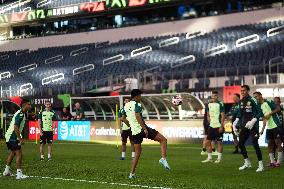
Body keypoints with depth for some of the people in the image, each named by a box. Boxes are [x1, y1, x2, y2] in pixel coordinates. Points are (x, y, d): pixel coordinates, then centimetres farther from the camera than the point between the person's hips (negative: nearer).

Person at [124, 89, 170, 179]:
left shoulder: (126, 106, 15)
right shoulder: (137, 105, -8)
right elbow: (137, 116, -23)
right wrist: (144, 128, -24)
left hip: (134, 132, 7)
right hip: (142, 129, -7)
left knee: (137, 152, 17)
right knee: (163, 139, 1)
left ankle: (132, 174, 13)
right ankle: (163, 158, -18)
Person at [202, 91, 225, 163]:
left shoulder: (220, 104, -8)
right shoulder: (209, 104, 10)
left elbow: (223, 116, -10)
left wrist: (221, 126, -15)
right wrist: (209, 118, 6)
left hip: (218, 126, -6)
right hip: (211, 126, 6)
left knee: (219, 142, 0)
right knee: (208, 141, 6)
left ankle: (219, 158, 8)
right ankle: (209, 158, 15)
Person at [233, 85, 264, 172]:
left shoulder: (253, 100, -12)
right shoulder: (241, 102, 10)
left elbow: (260, 112, -14)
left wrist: (253, 121, -22)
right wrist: (235, 123, 14)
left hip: (253, 126, -8)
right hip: (244, 127, 8)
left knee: (255, 145, -8)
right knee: (240, 144, 7)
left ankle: (261, 165, 0)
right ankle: (247, 163, 23)